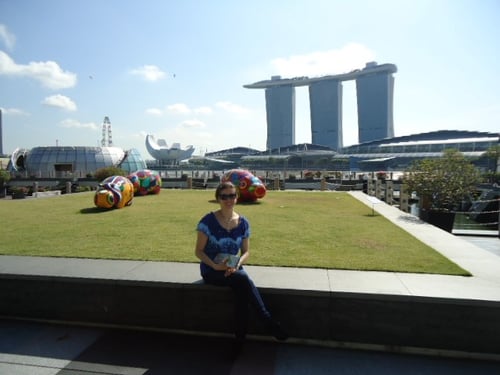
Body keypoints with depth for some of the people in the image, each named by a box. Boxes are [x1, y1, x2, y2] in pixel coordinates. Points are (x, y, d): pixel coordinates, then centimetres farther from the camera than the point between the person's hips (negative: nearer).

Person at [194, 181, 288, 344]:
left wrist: (236, 265, -16)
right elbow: (198, 251, -8)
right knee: (243, 279, -29)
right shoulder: (208, 221, -12)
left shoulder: (243, 222, 0)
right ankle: (268, 321, -20)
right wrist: (215, 266, -23)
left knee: (241, 289, -30)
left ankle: (240, 338, -18)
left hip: (233, 268, 3)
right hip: (211, 270, -3)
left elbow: (246, 251, 5)